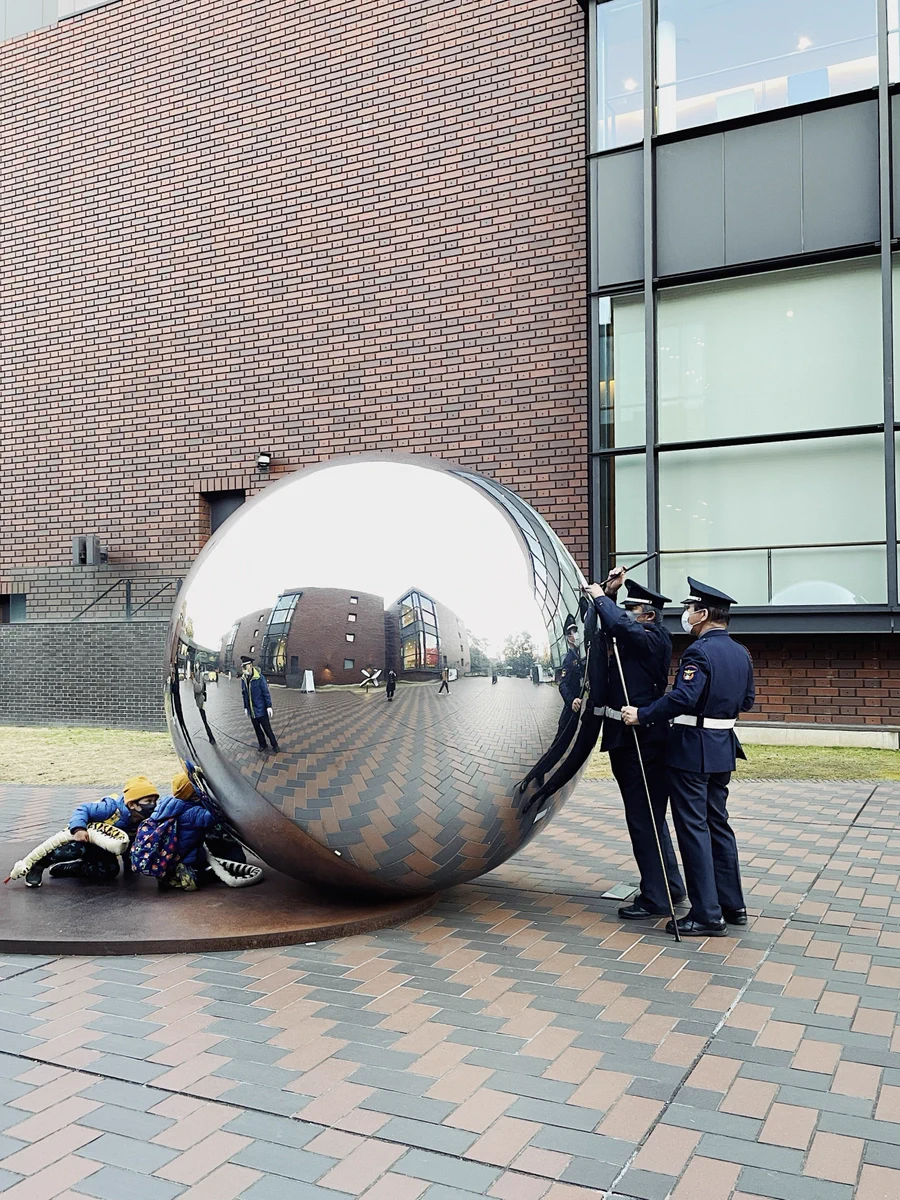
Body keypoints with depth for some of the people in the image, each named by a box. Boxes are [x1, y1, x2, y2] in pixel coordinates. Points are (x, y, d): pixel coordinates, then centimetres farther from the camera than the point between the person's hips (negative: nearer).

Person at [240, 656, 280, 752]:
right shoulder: (243, 679, 0)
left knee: (267, 728, 3)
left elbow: (266, 693, -14)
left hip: (261, 710, -5)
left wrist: (269, 706, -14)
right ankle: (262, 744, 33)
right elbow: (244, 694, 10)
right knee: (257, 729, 17)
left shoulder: (259, 677, -17)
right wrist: (246, 707, 13)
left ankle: (274, 744, 19)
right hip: (251, 711, 5)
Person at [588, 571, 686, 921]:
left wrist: (600, 595, -14)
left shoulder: (654, 640, -13)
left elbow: (620, 625, -30)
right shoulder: (633, 640, 12)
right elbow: (612, 625, 26)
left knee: (644, 820, -3)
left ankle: (656, 898, 6)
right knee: (649, 817, 18)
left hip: (642, 742, -10)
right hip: (626, 738, 10)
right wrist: (609, 592, 13)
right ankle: (669, 886, 31)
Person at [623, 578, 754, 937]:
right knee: (717, 823, 17)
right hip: (723, 748, 9)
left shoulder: (699, 651, -17)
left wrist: (641, 714, -19)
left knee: (693, 827, -2)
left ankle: (707, 915, 2)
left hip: (692, 749, -9)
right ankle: (732, 904, 24)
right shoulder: (740, 653, 10)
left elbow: (682, 698, -27)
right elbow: (747, 701, 17)